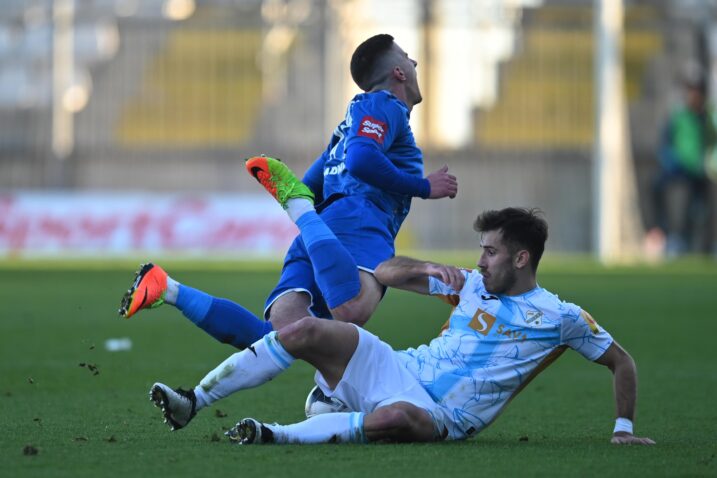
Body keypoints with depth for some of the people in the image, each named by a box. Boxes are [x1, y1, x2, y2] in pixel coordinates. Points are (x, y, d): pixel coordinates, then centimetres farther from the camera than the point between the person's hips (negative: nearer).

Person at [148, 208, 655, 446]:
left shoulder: (560, 318, 1)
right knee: (304, 331, -17)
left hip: (440, 417, -5)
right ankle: (193, 402, -17)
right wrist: (426, 268, -4)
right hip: (397, 367, 5)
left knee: (396, 417, -44)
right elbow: (385, 271, 16)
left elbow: (622, 362, 8)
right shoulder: (472, 285, 14)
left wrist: (624, 429, 0)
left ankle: (278, 436, -36)